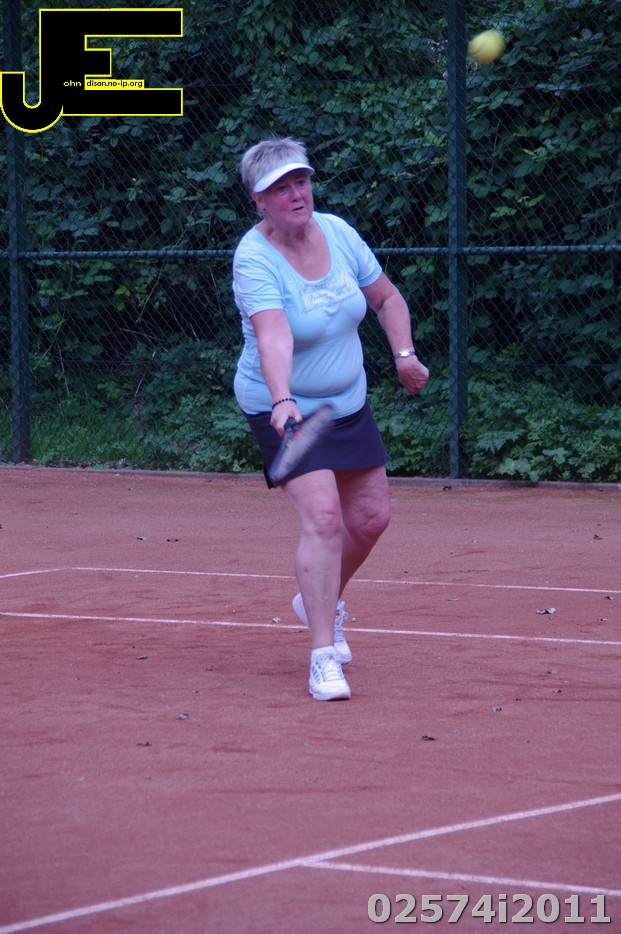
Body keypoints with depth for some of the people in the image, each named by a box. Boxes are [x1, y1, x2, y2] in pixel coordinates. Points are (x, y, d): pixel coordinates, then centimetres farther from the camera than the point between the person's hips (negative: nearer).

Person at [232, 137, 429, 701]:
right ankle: (323, 658, -17)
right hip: (286, 412, -7)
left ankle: (322, 602, 40)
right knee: (323, 517, -21)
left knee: (370, 517, 11)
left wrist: (404, 352, -4)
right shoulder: (255, 260, -23)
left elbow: (387, 297, 11)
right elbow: (273, 335, -39)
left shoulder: (338, 232, -4)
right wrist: (282, 400, -54)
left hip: (348, 406, 7)